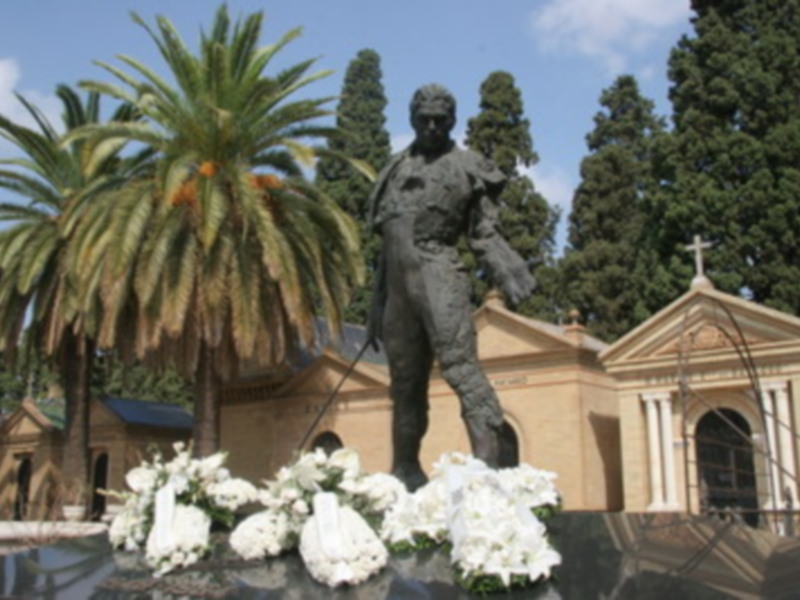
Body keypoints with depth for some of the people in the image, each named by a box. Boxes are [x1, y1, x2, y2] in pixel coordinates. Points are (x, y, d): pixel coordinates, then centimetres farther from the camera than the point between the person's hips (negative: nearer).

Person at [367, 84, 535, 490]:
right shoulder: (396, 170, 22)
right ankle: (405, 468, 16)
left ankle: (487, 458, -22)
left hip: (438, 273, -5)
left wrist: (507, 276, -14)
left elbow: (484, 233, 2)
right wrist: (377, 308, 20)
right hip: (399, 283, 6)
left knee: (459, 362, -18)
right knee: (404, 377, 8)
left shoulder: (465, 166, 8)